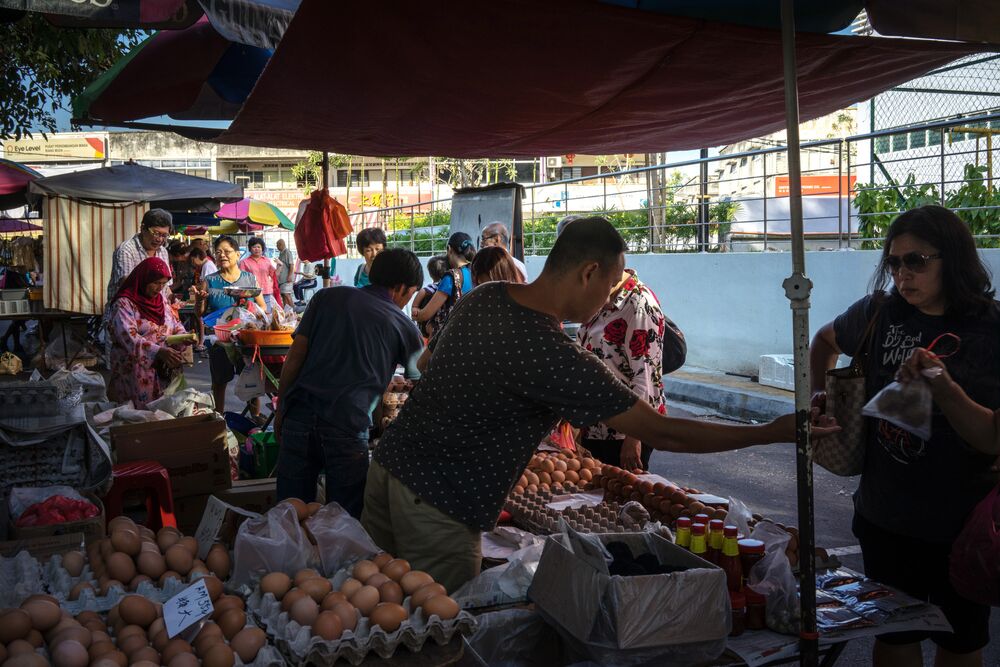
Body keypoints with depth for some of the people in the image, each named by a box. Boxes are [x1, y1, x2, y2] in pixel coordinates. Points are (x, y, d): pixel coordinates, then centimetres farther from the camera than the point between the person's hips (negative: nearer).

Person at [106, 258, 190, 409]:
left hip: (164, 368, 6)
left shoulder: (161, 298, 13)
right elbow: (130, 339, -20)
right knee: (146, 408, -17)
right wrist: (159, 352, -32)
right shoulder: (123, 304, -8)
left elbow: (175, 323, 19)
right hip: (137, 370, -5)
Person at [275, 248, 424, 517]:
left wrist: (281, 410, 15)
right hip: (347, 429, -3)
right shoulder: (403, 326, 8)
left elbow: (295, 357, 8)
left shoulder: (328, 297, 12)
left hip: (298, 418, 3)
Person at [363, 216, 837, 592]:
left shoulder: (482, 296, 2)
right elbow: (661, 434, -21)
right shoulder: (553, 356, -24)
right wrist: (773, 432, -13)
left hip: (390, 461, 9)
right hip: (436, 508, -9)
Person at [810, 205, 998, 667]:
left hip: (962, 528, -3)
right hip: (885, 519, 3)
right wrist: (819, 395, 6)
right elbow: (825, 341, 19)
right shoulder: (880, 313, -3)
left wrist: (943, 388, -32)